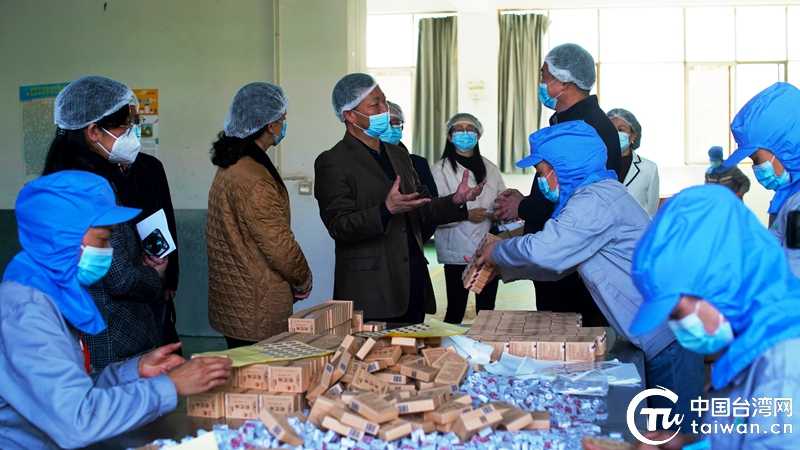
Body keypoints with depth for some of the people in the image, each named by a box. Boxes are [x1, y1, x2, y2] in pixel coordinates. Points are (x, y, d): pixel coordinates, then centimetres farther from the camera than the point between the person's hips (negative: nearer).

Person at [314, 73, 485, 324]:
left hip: (414, 280, 7)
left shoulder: (398, 155, 19)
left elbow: (422, 208, 17)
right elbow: (338, 227, -14)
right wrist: (386, 210, -28)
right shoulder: (332, 163, -6)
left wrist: (455, 201, -2)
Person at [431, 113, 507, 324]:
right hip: (458, 251, -4)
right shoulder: (441, 168, -2)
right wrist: (466, 214, -21)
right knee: (456, 310, 1)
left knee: (487, 310, 10)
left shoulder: (490, 168, 13)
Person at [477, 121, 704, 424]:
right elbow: (560, 261, 19)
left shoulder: (596, 201, -19)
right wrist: (504, 268, 15)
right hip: (660, 330, 11)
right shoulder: (596, 194, 15)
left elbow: (545, 249, -28)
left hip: (667, 329, -11)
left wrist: (497, 252, -9)